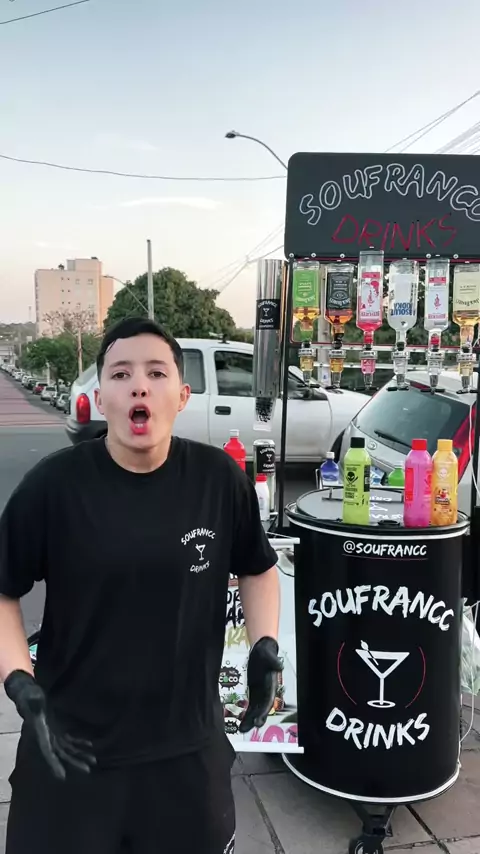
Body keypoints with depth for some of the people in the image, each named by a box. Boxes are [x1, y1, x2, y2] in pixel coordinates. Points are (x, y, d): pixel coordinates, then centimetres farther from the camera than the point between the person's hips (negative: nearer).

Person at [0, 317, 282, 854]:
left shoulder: (220, 479, -8)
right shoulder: (53, 485, -14)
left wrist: (266, 646, -5)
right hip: (72, 746, -1)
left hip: (189, 744, 2)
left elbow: (257, 568, 8)